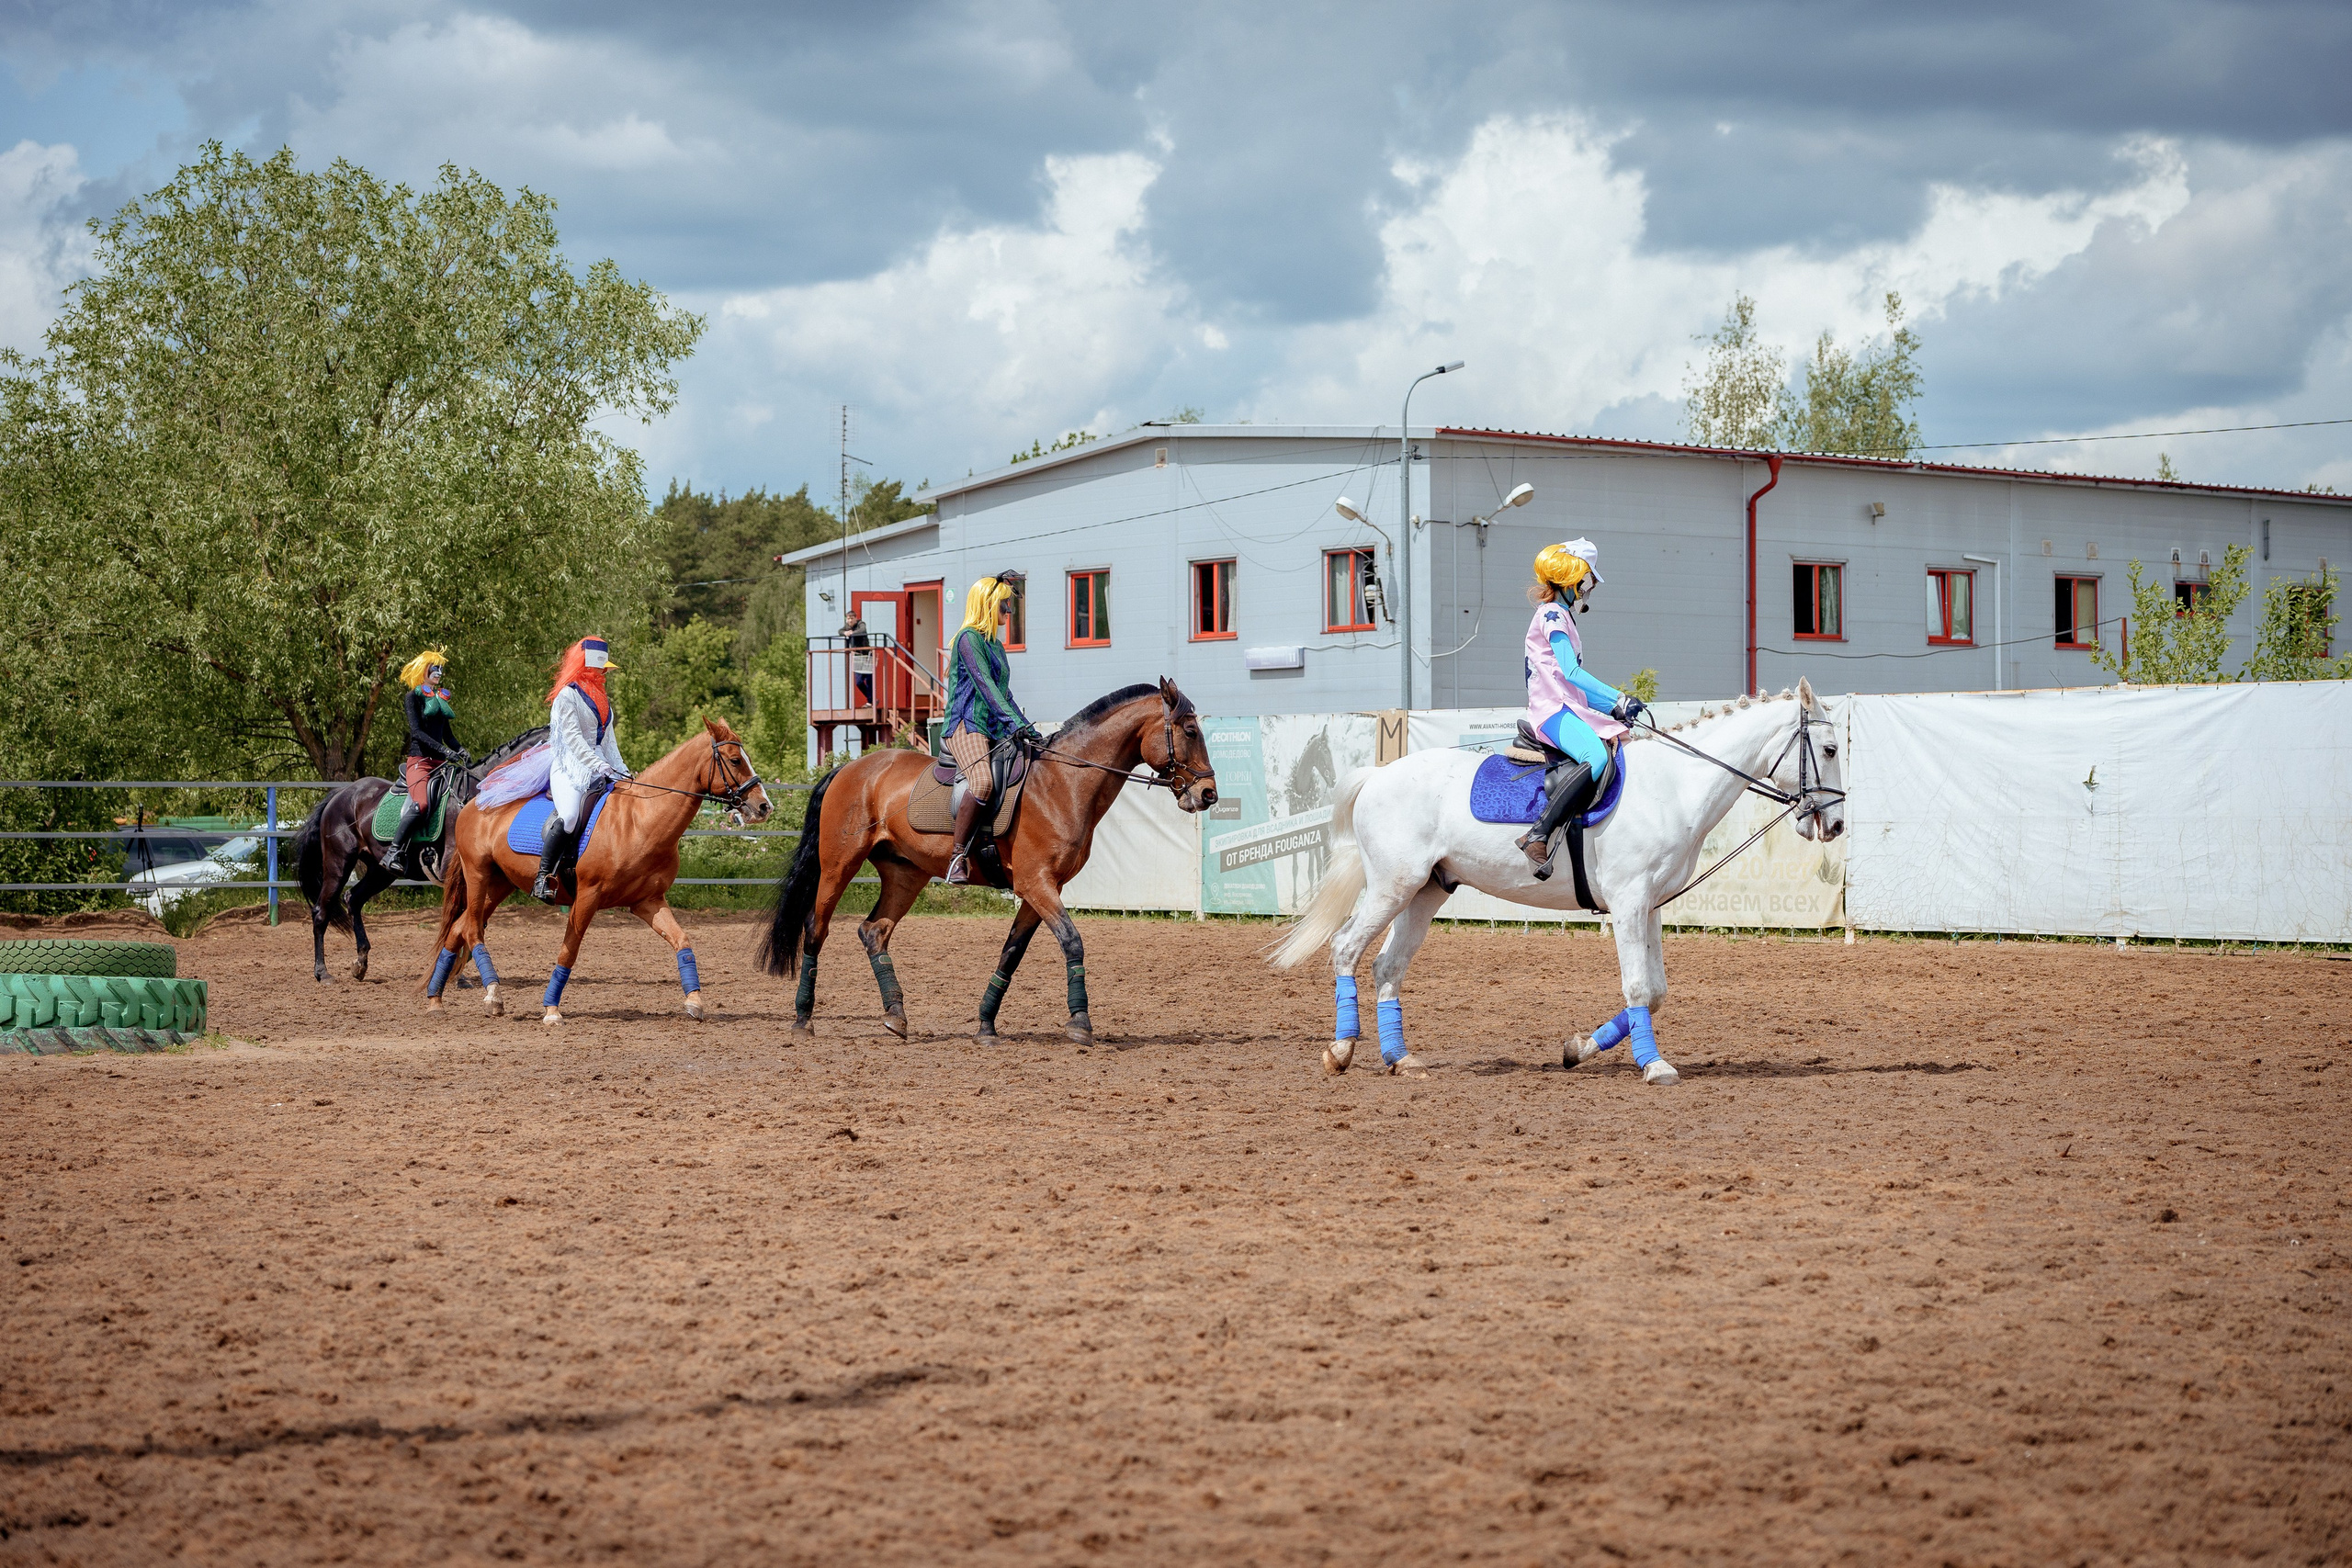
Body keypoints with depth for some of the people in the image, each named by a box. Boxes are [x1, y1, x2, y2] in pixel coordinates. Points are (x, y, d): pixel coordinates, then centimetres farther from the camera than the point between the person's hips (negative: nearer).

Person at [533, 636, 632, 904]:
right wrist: (597, 765, -25)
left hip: (598, 768, 8)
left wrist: (622, 771, 9)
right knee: (570, 816, -30)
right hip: (569, 768, -8)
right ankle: (544, 876, -24)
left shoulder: (602, 698, 22)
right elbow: (572, 737, -14)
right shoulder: (567, 695, -3)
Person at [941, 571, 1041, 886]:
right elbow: (984, 685, -16)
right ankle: (958, 856, -28)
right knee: (983, 782, -34)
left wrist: (1031, 730, 18)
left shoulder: (996, 645, 23)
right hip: (967, 725, -9)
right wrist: (1016, 723, -24)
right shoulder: (969, 639, -5)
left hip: (996, 730, 10)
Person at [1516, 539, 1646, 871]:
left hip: (1570, 707, 11)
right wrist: (1619, 699, -19)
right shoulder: (1552, 614, -5)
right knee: (1597, 756, -34)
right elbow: (1571, 672, -16)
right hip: (1552, 709, -11)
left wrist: (1612, 707, 15)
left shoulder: (1563, 616, 26)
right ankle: (1539, 835, -40)